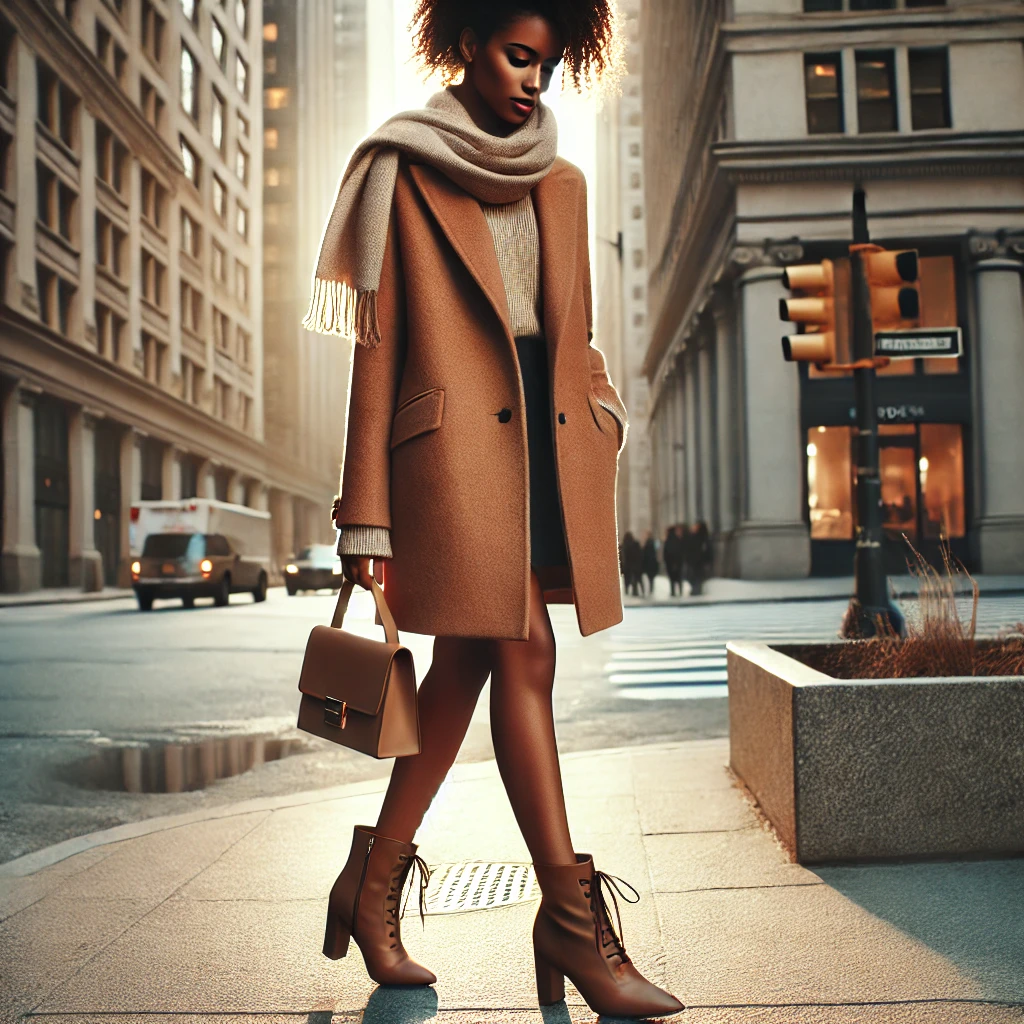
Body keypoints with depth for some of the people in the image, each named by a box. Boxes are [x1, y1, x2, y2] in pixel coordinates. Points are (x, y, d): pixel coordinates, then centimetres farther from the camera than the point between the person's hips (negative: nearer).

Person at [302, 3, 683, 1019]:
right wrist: (366, 514, -6)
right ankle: (573, 921, -4)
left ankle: (372, 885, 21)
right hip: (456, 437, -6)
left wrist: (599, 410, 5)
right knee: (523, 658, -11)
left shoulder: (562, 185, 20)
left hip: (546, 437, 6)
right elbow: (377, 342, -1)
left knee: (468, 660, 7)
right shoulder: (405, 174, 4)